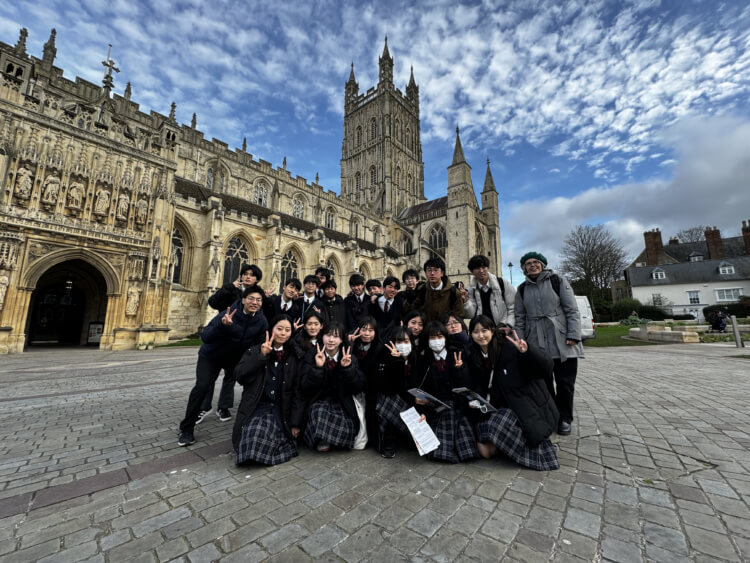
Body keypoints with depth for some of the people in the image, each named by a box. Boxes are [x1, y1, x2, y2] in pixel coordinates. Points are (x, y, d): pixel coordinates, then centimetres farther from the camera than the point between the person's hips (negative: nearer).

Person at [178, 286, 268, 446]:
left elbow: (259, 345, -6)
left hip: (236, 358, 4)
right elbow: (205, 337, -35)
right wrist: (222, 325, -51)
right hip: (211, 356, -4)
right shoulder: (228, 314, -31)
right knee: (202, 386, -18)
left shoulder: (262, 322, -20)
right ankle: (187, 429, 0)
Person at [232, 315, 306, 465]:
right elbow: (239, 376, -9)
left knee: (262, 435, -25)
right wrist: (261, 356, -18)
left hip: (281, 410, -1)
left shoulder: (294, 357, 6)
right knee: (252, 433, -25)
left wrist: (296, 423, -2)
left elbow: (298, 392, 4)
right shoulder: (255, 351, 6)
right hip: (256, 407, 1)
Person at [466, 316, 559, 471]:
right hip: (501, 407, 5)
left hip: (525, 406, -5)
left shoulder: (510, 347, -16)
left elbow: (547, 367, -21)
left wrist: (526, 352, -38)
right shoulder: (474, 358, 2)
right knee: (484, 450, -11)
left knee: (496, 425, -33)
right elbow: (478, 387, 11)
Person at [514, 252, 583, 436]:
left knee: (565, 382, 5)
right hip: (536, 344, 3)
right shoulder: (522, 289, 11)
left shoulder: (558, 281, 2)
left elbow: (572, 310, -2)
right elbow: (520, 318, 10)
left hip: (562, 342, -2)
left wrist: (573, 335, -11)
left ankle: (564, 418, 22)